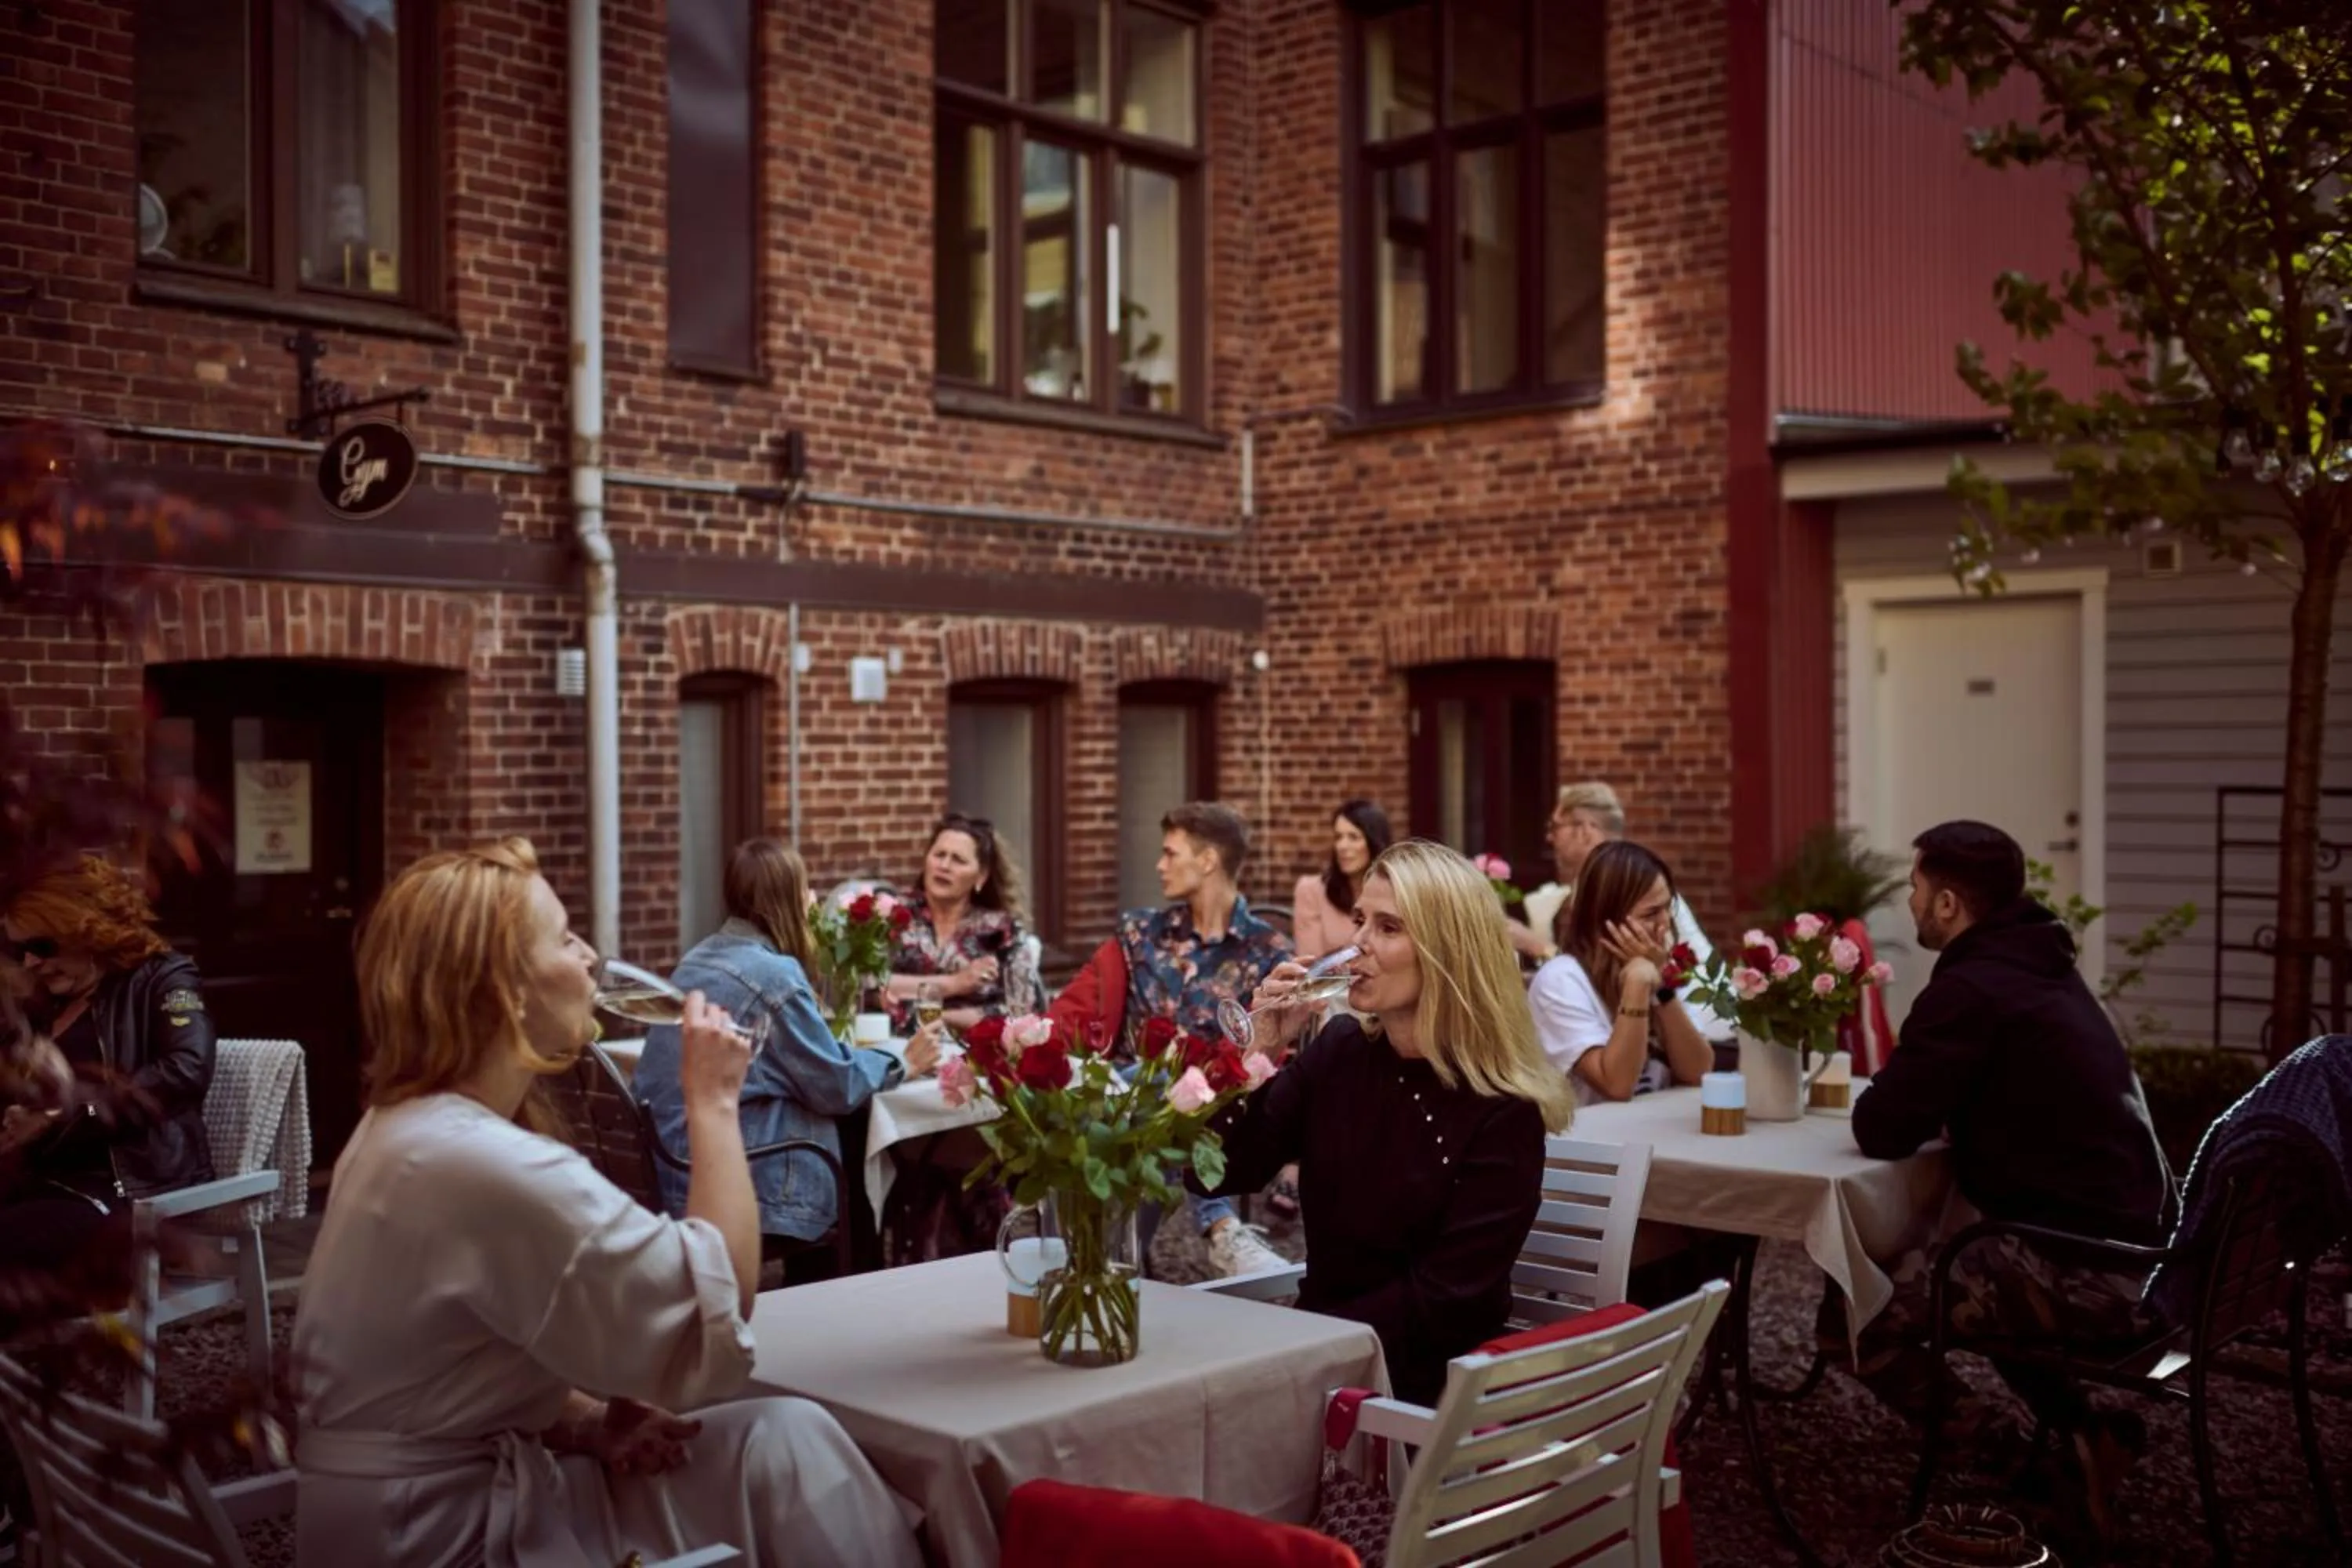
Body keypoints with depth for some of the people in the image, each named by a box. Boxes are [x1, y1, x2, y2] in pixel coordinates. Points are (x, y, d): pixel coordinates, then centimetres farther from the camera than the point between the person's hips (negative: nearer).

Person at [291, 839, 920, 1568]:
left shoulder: (410, 1125, 9)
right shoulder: (485, 1166, -25)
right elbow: (718, 1328, -22)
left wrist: (587, 1418, -2)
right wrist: (716, 1100, -15)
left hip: (458, 1484, 9)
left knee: (781, 1437, 4)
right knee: (784, 1443, -11)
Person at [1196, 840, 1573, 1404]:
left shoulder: (1502, 1110, -15)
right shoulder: (1342, 1048, 2)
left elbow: (1442, 1299, -15)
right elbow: (1215, 1175, 1)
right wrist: (1260, 1050, -12)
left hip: (1422, 1385, -5)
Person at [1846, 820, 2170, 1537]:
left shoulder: (1971, 990, -17)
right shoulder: (2039, 966, 13)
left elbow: (1881, 1130, -18)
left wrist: (1883, 1099, 4)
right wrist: (1940, 1108, 8)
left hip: (2086, 1267, -10)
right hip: (2133, 1243, 10)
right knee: (1930, 1263, 29)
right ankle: (2085, 1433, 19)